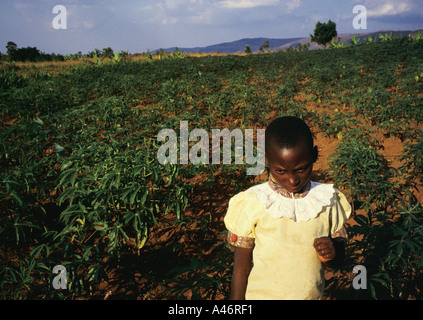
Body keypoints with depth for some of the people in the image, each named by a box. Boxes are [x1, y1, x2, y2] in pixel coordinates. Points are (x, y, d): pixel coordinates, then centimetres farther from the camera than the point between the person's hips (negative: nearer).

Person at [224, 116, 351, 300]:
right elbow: (242, 266, -7)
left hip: (313, 294, 2)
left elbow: (339, 255, 4)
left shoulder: (327, 201, -7)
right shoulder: (252, 205, -15)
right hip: (262, 295, -2)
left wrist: (331, 254, -17)